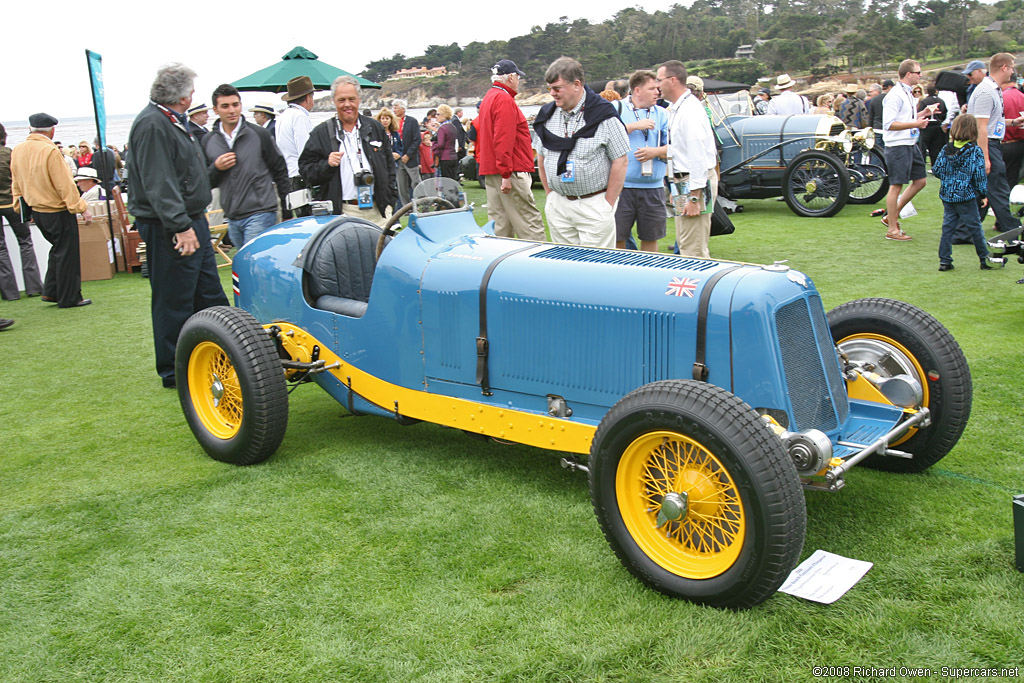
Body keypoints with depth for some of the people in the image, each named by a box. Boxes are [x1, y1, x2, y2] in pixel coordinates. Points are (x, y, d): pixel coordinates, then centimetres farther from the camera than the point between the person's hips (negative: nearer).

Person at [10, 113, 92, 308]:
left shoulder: (17, 151, 3)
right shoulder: (50, 151, -20)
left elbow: (16, 183, 12)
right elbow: (65, 184, -19)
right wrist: (81, 208, -13)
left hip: (36, 210, 8)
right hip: (58, 211, -8)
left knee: (57, 250, 22)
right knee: (66, 253, 3)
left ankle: (50, 292, 21)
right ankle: (69, 298, 9)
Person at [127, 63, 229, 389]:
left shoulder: (174, 122, 15)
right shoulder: (152, 125, -18)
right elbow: (158, 184, -24)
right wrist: (181, 227, -26)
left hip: (192, 222, 11)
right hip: (169, 230, -11)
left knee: (210, 296, 17)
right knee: (174, 302, -1)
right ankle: (174, 373, 9)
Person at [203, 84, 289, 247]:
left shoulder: (259, 134, 0)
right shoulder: (208, 142, 9)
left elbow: (280, 171, 5)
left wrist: (288, 211, 6)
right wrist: (216, 168, -9)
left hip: (260, 214, -5)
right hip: (231, 218, 5)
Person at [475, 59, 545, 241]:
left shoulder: (489, 98, 21)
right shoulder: (504, 99, -11)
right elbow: (503, 139, -20)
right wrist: (506, 174, -22)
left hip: (491, 174, 10)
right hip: (510, 172, -10)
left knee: (500, 227, 10)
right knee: (530, 226, -11)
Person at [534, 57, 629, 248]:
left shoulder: (603, 115, -9)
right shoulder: (547, 115, 7)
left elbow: (620, 162, -8)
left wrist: (608, 204, -9)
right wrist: (551, 195, 11)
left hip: (594, 203, -5)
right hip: (557, 205, 5)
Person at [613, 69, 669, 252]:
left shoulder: (662, 114, 13)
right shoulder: (616, 109, 2)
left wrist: (656, 152, -10)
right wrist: (634, 126, -10)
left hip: (653, 188, 3)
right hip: (622, 186, -3)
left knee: (650, 239, 10)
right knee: (617, 239, 0)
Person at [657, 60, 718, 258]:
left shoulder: (690, 110, -18)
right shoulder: (677, 108, 15)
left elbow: (698, 157, -23)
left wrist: (694, 198, -25)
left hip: (696, 183, -11)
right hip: (684, 181, 11)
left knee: (693, 251, -10)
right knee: (684, 244, 18)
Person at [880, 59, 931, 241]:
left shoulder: (908, 94, 15)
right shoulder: (895, 95, -15)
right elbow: (889, 124, -22)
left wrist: (924, 113, 13)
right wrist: (915, 124, -24)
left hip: (911, 145, 10)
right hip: (898, 146, -10)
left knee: (920, 181, 12)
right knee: (896, 185, -4)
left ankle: (892, 216, 20)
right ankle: (892, 229, 5)